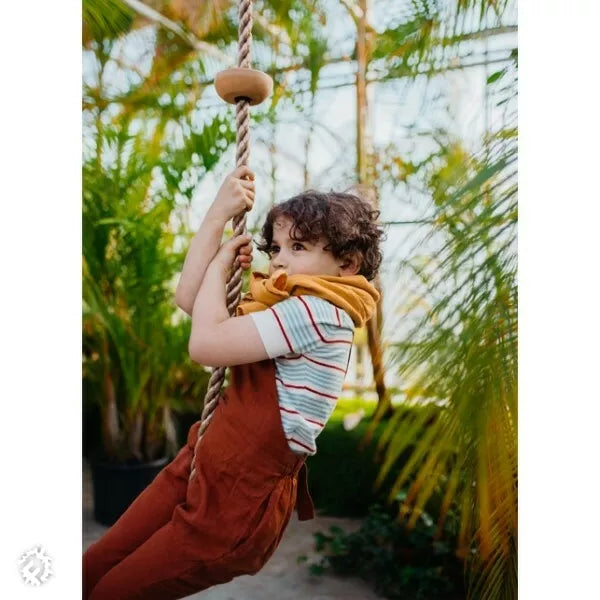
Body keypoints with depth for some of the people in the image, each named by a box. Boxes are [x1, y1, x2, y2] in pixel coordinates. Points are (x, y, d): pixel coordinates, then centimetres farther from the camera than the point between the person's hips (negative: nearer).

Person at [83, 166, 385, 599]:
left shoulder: (317, 311, -20)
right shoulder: (282, 304, 10)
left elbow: (205, 344, -23)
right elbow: (188, 298, 7)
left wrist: (220, 265, -7)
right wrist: (219, 213, 2)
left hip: (242, 496, -9)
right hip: (201, 465, 9)